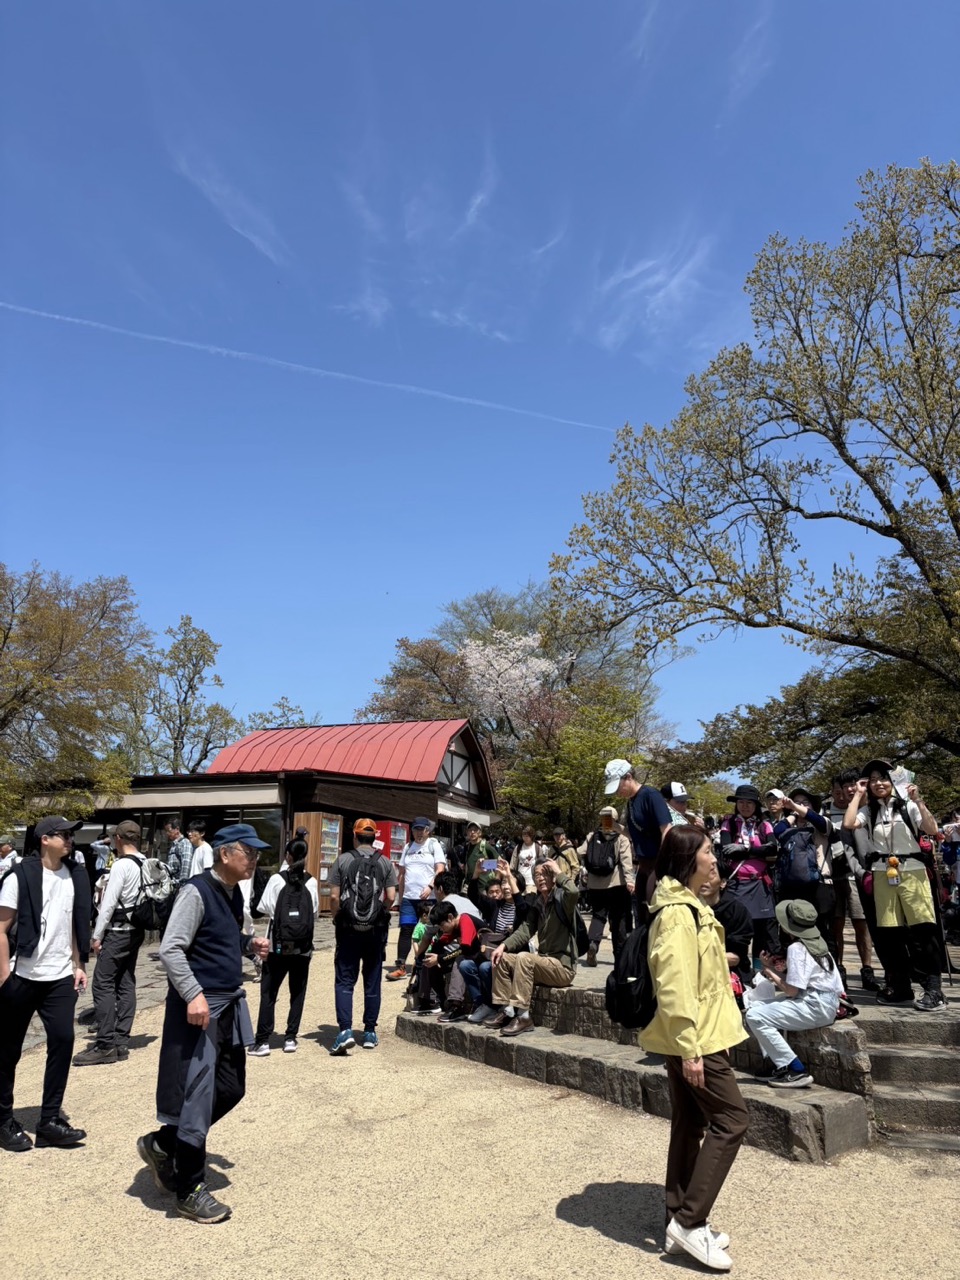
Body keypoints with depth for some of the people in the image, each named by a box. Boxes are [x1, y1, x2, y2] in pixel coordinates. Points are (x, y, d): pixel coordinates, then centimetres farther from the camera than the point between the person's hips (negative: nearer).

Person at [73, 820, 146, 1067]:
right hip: (135, 930, 8)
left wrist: (97, 935, -8)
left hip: (118, 931, -8)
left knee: (103, 985, -3)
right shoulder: (146, 865, 7)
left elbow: (109, 903, -16)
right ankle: (121, 1043, 15)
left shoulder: (121, 865, -16)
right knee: (126, 984, 11)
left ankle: (105, 1046, -2)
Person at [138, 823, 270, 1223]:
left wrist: (249, 942, 4)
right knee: (197, 1096, 1)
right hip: (199, 1008, -9)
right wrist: (194, 995, -25)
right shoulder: (196, 892, -17)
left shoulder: (234, 894, 10)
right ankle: (190, 1190, 17)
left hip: (230, 1005, 9)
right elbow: (170, 949, -21)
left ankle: (162, 1144, 33)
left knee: (231, 1089, 15)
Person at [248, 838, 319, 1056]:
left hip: (278, 945, -1)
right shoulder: (311, 882, -5)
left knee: (268, 992, 7)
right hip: (303, 947, 1)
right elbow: (315, 913, 0)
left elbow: (265, 909, -6)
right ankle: (290, 1038, 14)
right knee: (297, 992, 12)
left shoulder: (277, 879, -8)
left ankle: (262, 1041, 5)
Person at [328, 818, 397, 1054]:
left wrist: (337, 919, 8)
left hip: (348, 929, -1)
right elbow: (391, 896, -4)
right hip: (375, 930, 2)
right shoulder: (385, 863, 1)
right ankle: (369, 1032, 18)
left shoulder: (343, 860, -3)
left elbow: (334, 896, -6)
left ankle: (345, 1029, -11)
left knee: (344, 981, 3)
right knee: (372, 982, 12)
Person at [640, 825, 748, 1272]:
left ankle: (681, 1223, 23)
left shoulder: (690, 906, 12)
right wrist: (689, 1048, -25)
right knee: (731, 1119, -3)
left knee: (690, 1124, 14)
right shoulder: (677, 912, -22)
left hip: (693, 1035, 10)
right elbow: (674, 985, -26)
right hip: (694, 1036, -10)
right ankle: (689, 1222, 4)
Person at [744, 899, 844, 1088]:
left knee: (755, 1016, -16)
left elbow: (792, 990, -18)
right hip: (825, 1004, 10)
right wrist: (771, 969, 8)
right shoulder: (817, 943, 12)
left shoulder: (796, 948, -16)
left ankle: (797, 1071, -12)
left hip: (814, 1007, -10)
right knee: (757, 1007, 11)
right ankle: (782, 1065, 6)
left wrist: (772, 975, -2)